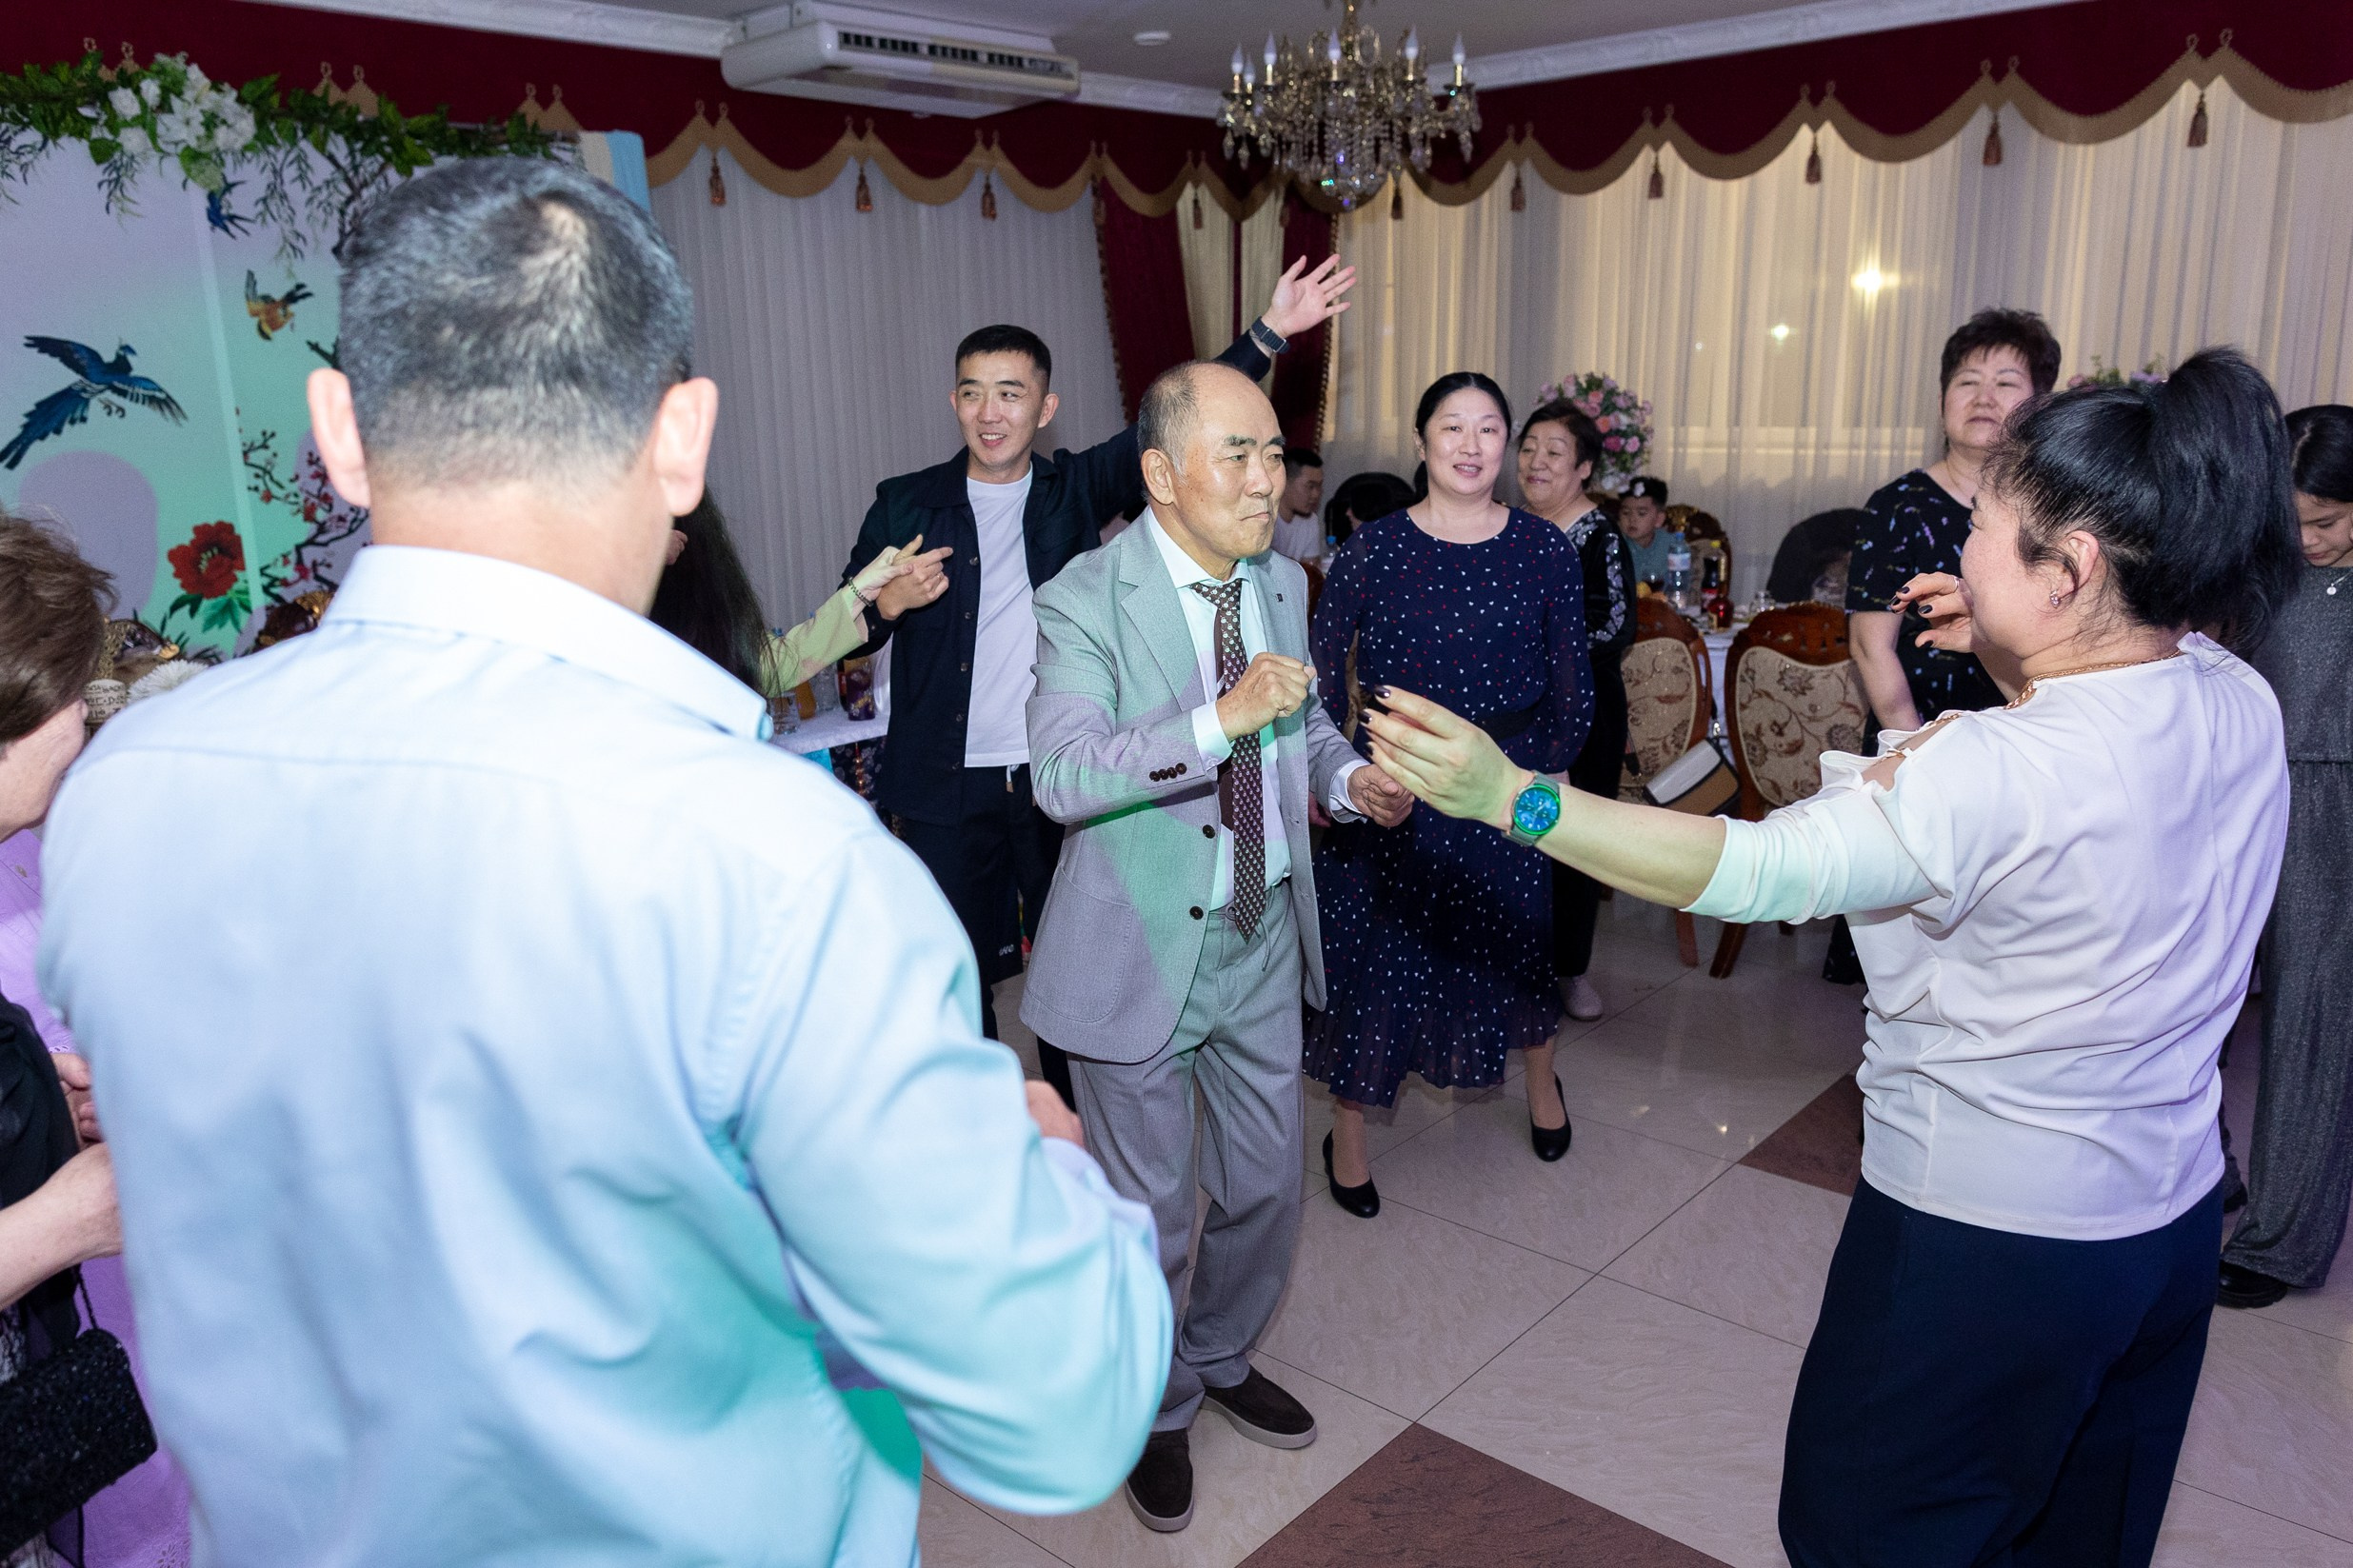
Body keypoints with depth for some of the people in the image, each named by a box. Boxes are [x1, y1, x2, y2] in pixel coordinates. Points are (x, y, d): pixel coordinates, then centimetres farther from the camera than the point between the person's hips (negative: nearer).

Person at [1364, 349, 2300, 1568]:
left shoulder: (1999, 772, -32)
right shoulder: (2240, 704, -7)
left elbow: (1756, 870, -34)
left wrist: (1510, 797, -35)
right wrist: (2004, 657, 2)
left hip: (1987, 1239, -8)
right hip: (2174, 1215, 8)